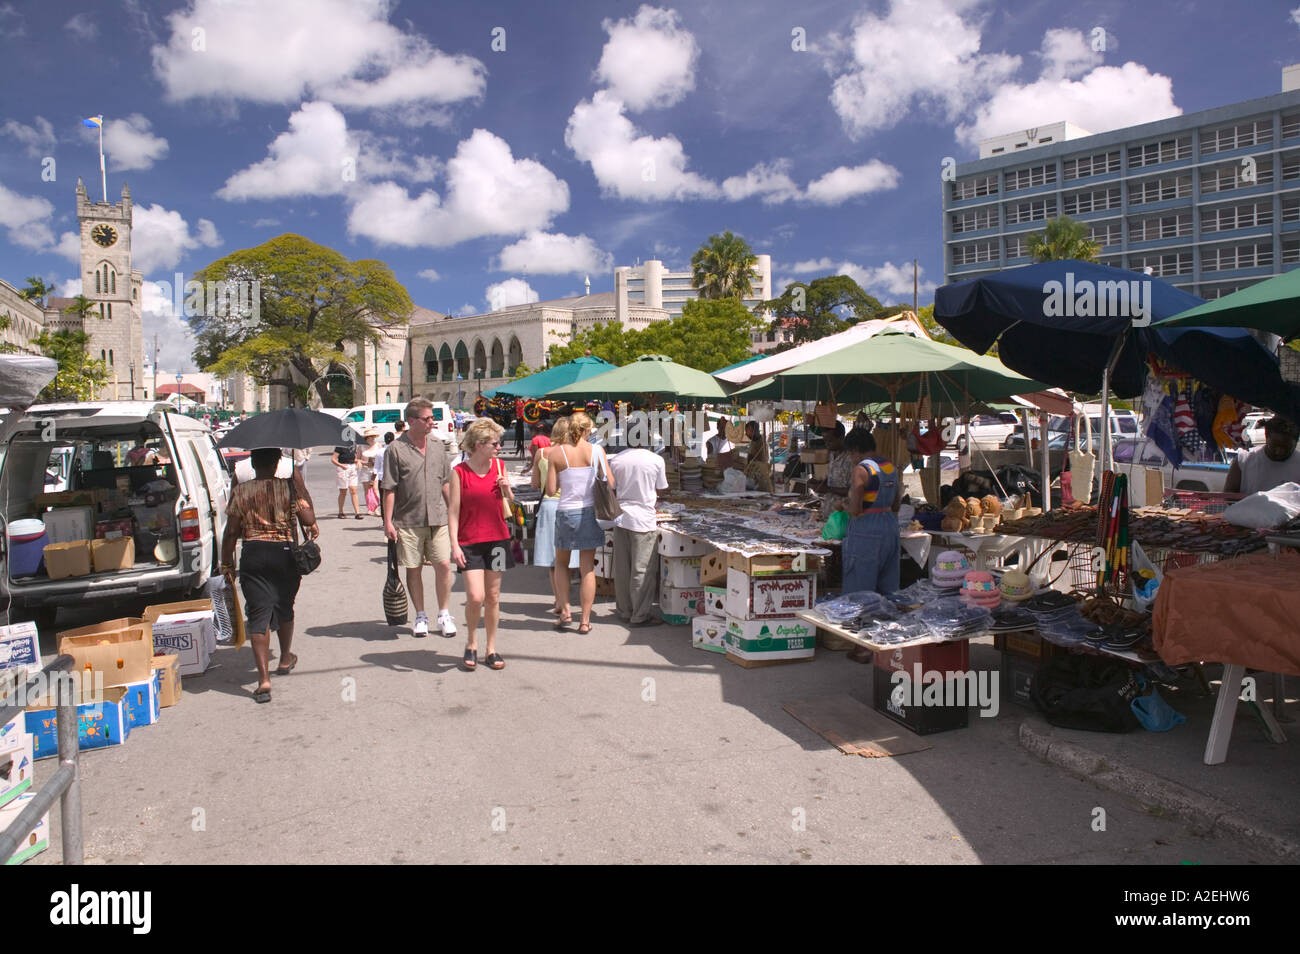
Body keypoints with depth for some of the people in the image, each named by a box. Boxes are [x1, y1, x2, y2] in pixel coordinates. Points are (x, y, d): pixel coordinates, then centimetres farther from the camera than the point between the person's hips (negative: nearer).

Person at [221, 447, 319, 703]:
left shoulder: (240, 492, -1)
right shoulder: (290, 487, -4)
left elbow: (231, 532, -1)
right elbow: (308, 519, -11)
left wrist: (226, 562, 9)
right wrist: (312, 527, 13)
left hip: (253, 556, -1)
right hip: (285, 554, 1)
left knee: (258, 615, -1)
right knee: (284, 608, 21)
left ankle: (264, 679, -9)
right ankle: (285, 659, 41)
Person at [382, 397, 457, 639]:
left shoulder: (438, 447, 11)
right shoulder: (395, 449, -4)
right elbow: (389, 489, -5)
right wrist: (388, 522, -9)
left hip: (438, 518, 3)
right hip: (408, 521, -3)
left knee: (443, 565, -3)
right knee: (413, 569, 5)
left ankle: (444, 614, 13)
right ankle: (420, 617, 20)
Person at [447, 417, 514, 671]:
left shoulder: (499, 465, 5)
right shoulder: (460, 471, -7)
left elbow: (509, 502, 16)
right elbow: (453, 510, -7)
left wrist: (506, 489, -6)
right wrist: (454, 545, -13)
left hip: (497, 538, 4)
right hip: (470, 542, -4)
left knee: (493, 597, 9)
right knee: (475, 597, -12)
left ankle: (492, 649, 21)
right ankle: (471, 643, 14)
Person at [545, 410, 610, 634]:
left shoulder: (556, 452, -5)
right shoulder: (597, 451, -5)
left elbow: (551, 489, -5)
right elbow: (610, 484, -5)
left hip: (566, 512, 0)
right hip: (590, 512, 0)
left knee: (561, 563, 21)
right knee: (587, 568, 7)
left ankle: (565, 611, 15)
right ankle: (585, 620, 9)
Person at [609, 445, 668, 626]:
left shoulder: (616, 459, 0)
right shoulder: (656, 460, -8)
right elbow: (660, 490, 2)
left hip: (621, 517, 4)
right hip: (643, 519, -4)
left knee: (622, 569, 12)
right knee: (643, 570, 2)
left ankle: (624, 611, 22)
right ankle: (640, 615, 6)